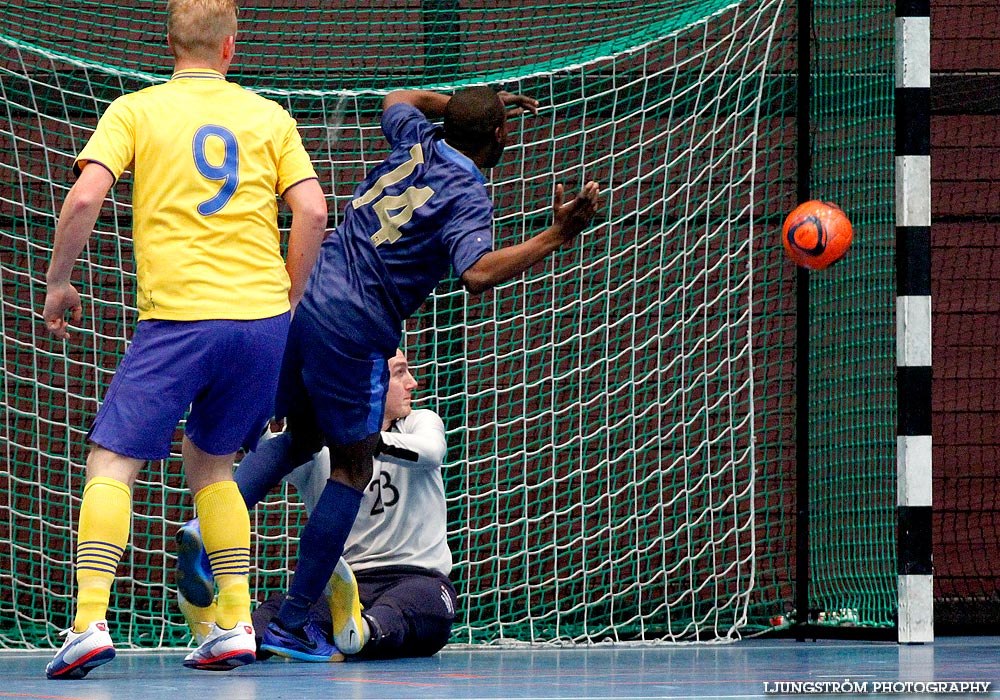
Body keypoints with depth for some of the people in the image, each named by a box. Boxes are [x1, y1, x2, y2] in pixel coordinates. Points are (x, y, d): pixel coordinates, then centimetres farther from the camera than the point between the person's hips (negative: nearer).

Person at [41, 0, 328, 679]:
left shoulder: (135, 110, 4)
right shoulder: (268, 115, 11)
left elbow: (85, 197, -8)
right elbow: (313, 211, 3)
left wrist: (57, 283, 5)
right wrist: (289, 303, 14)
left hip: (176, 317, -3)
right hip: (262, 318, 3)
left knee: (112, 462, 2)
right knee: (210, 460, 20)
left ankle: (90, 622, -15)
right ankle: (236, 624, 10)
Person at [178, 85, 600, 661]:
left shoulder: (419, 141, 11)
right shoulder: (468, 195, -9)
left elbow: (399, 100, 35)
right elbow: (478, 273, -25)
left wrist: (472, 105, 35)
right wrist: (559, 236, -24)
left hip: (301, 299, 7)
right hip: (353, 331, -7)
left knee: (301, 437, 24)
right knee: (352, 469, 5)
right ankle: (291, 623, 3)